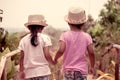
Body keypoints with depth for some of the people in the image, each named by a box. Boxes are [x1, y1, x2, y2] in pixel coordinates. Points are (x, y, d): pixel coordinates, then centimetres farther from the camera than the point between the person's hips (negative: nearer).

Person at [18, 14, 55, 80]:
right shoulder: (45, 38, -3)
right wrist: (53, 62, 11)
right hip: (42, 71, -2)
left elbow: (22, 57, 4)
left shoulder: (23, 40, 4)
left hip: (29, 72, 3)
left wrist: (21, 71, 13)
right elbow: (47, 55, -8)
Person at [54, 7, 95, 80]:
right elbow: (91, 53, -6)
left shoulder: (65, 36, -5)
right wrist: (92, 67, 8)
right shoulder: (86, 36, -2)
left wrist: (56, 58, 3)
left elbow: (61, 50, -17)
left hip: (68, 70, 1)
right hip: (82, 70, 0)